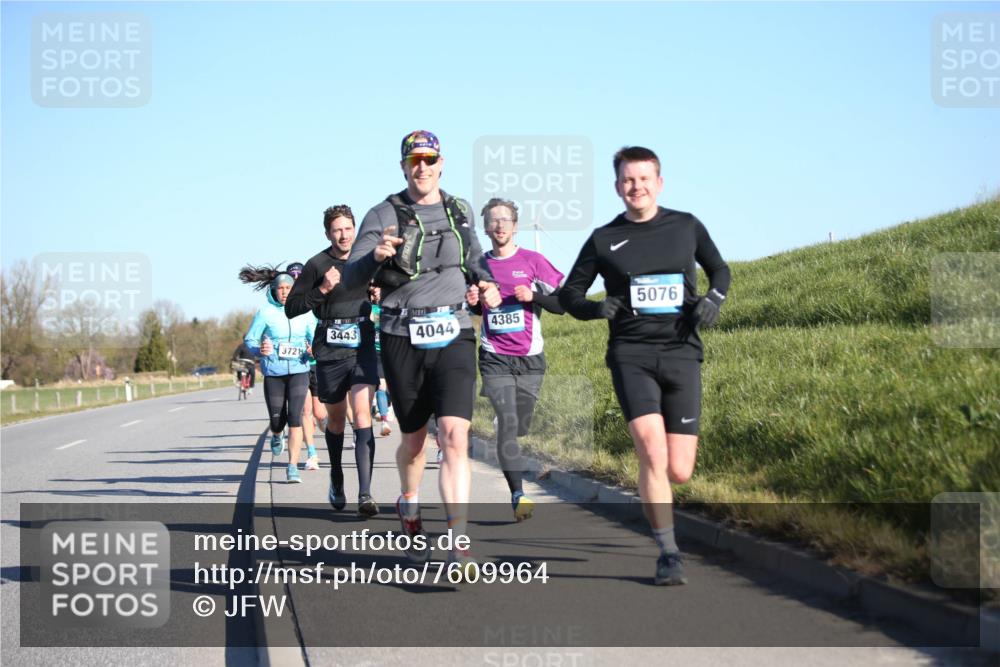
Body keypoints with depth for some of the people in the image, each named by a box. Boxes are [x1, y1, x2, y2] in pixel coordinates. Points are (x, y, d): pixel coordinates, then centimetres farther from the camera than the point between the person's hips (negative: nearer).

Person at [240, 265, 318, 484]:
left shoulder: (304, 312, 3)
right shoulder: (266, 312, -3)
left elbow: (315, 338, 10)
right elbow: (249, 339, -1)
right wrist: (259, 350, -22)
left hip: (299, 371, 0)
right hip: (273, 373, 0)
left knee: (295, 417, -13)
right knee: (277, 420, 5)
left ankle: (293, 467, -8)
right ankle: (276, 437, 45)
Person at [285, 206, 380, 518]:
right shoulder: (317, 265, -6)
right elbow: (291, 308, -7)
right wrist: (322, 290, -19)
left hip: (363, 347, 1)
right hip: (330, 351, -1)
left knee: (362, 415, -15)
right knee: (336, 419, 14)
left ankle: (365, 495, -21)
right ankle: (336, 478, 39)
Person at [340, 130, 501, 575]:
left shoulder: (460, 212, 10)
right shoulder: (384, 216, -2)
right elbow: (351, 280, -10)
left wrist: (485, 283, 7)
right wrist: (376, 256, -31)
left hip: (453, 337, 1)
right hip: (403, 339, -1)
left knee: (454, 437, -16)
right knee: (414, 441, 12)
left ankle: (459, 547, -18)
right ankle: (409, 506, 44)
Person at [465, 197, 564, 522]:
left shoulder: (533, 261, 1)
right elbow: (471, 309, 21)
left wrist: (534, 296, -16)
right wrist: (471, 302, -2)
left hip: (530, 359, 0)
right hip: (494, 358, 0)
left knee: (519, 426, 6)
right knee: (507, 421, -16)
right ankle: (518, 495, -21)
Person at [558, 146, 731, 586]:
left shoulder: (686, 227, 9)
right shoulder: (604, 239, 6)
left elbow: (719, 269, 23)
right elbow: (569, 294, 15)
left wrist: (714, 299, 2)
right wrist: (595, 308, -8)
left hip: (681, 354, 1)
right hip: (631, 355, -1)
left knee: (680, 472, -2)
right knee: (653, 454, -21)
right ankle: (668, 555, -9)